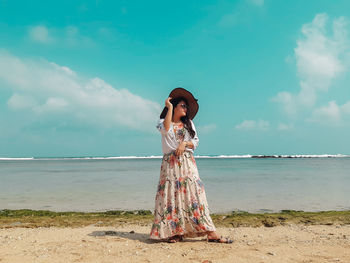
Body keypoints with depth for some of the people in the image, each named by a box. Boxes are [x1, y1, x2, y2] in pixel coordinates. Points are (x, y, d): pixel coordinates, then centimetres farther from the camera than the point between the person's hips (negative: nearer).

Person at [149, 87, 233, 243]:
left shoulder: (189, 123, 20)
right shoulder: (163, 122, 9)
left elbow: (195, 142, 13)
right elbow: (167, 129, -15)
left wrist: (185, 144, -8)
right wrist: (169, 108, -8)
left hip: (187, 162, 2)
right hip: (170, 163, -2)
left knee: (194, 193, -6)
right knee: (172, 195, -7)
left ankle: (211, 233, -10)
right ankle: (176, 232, -2)